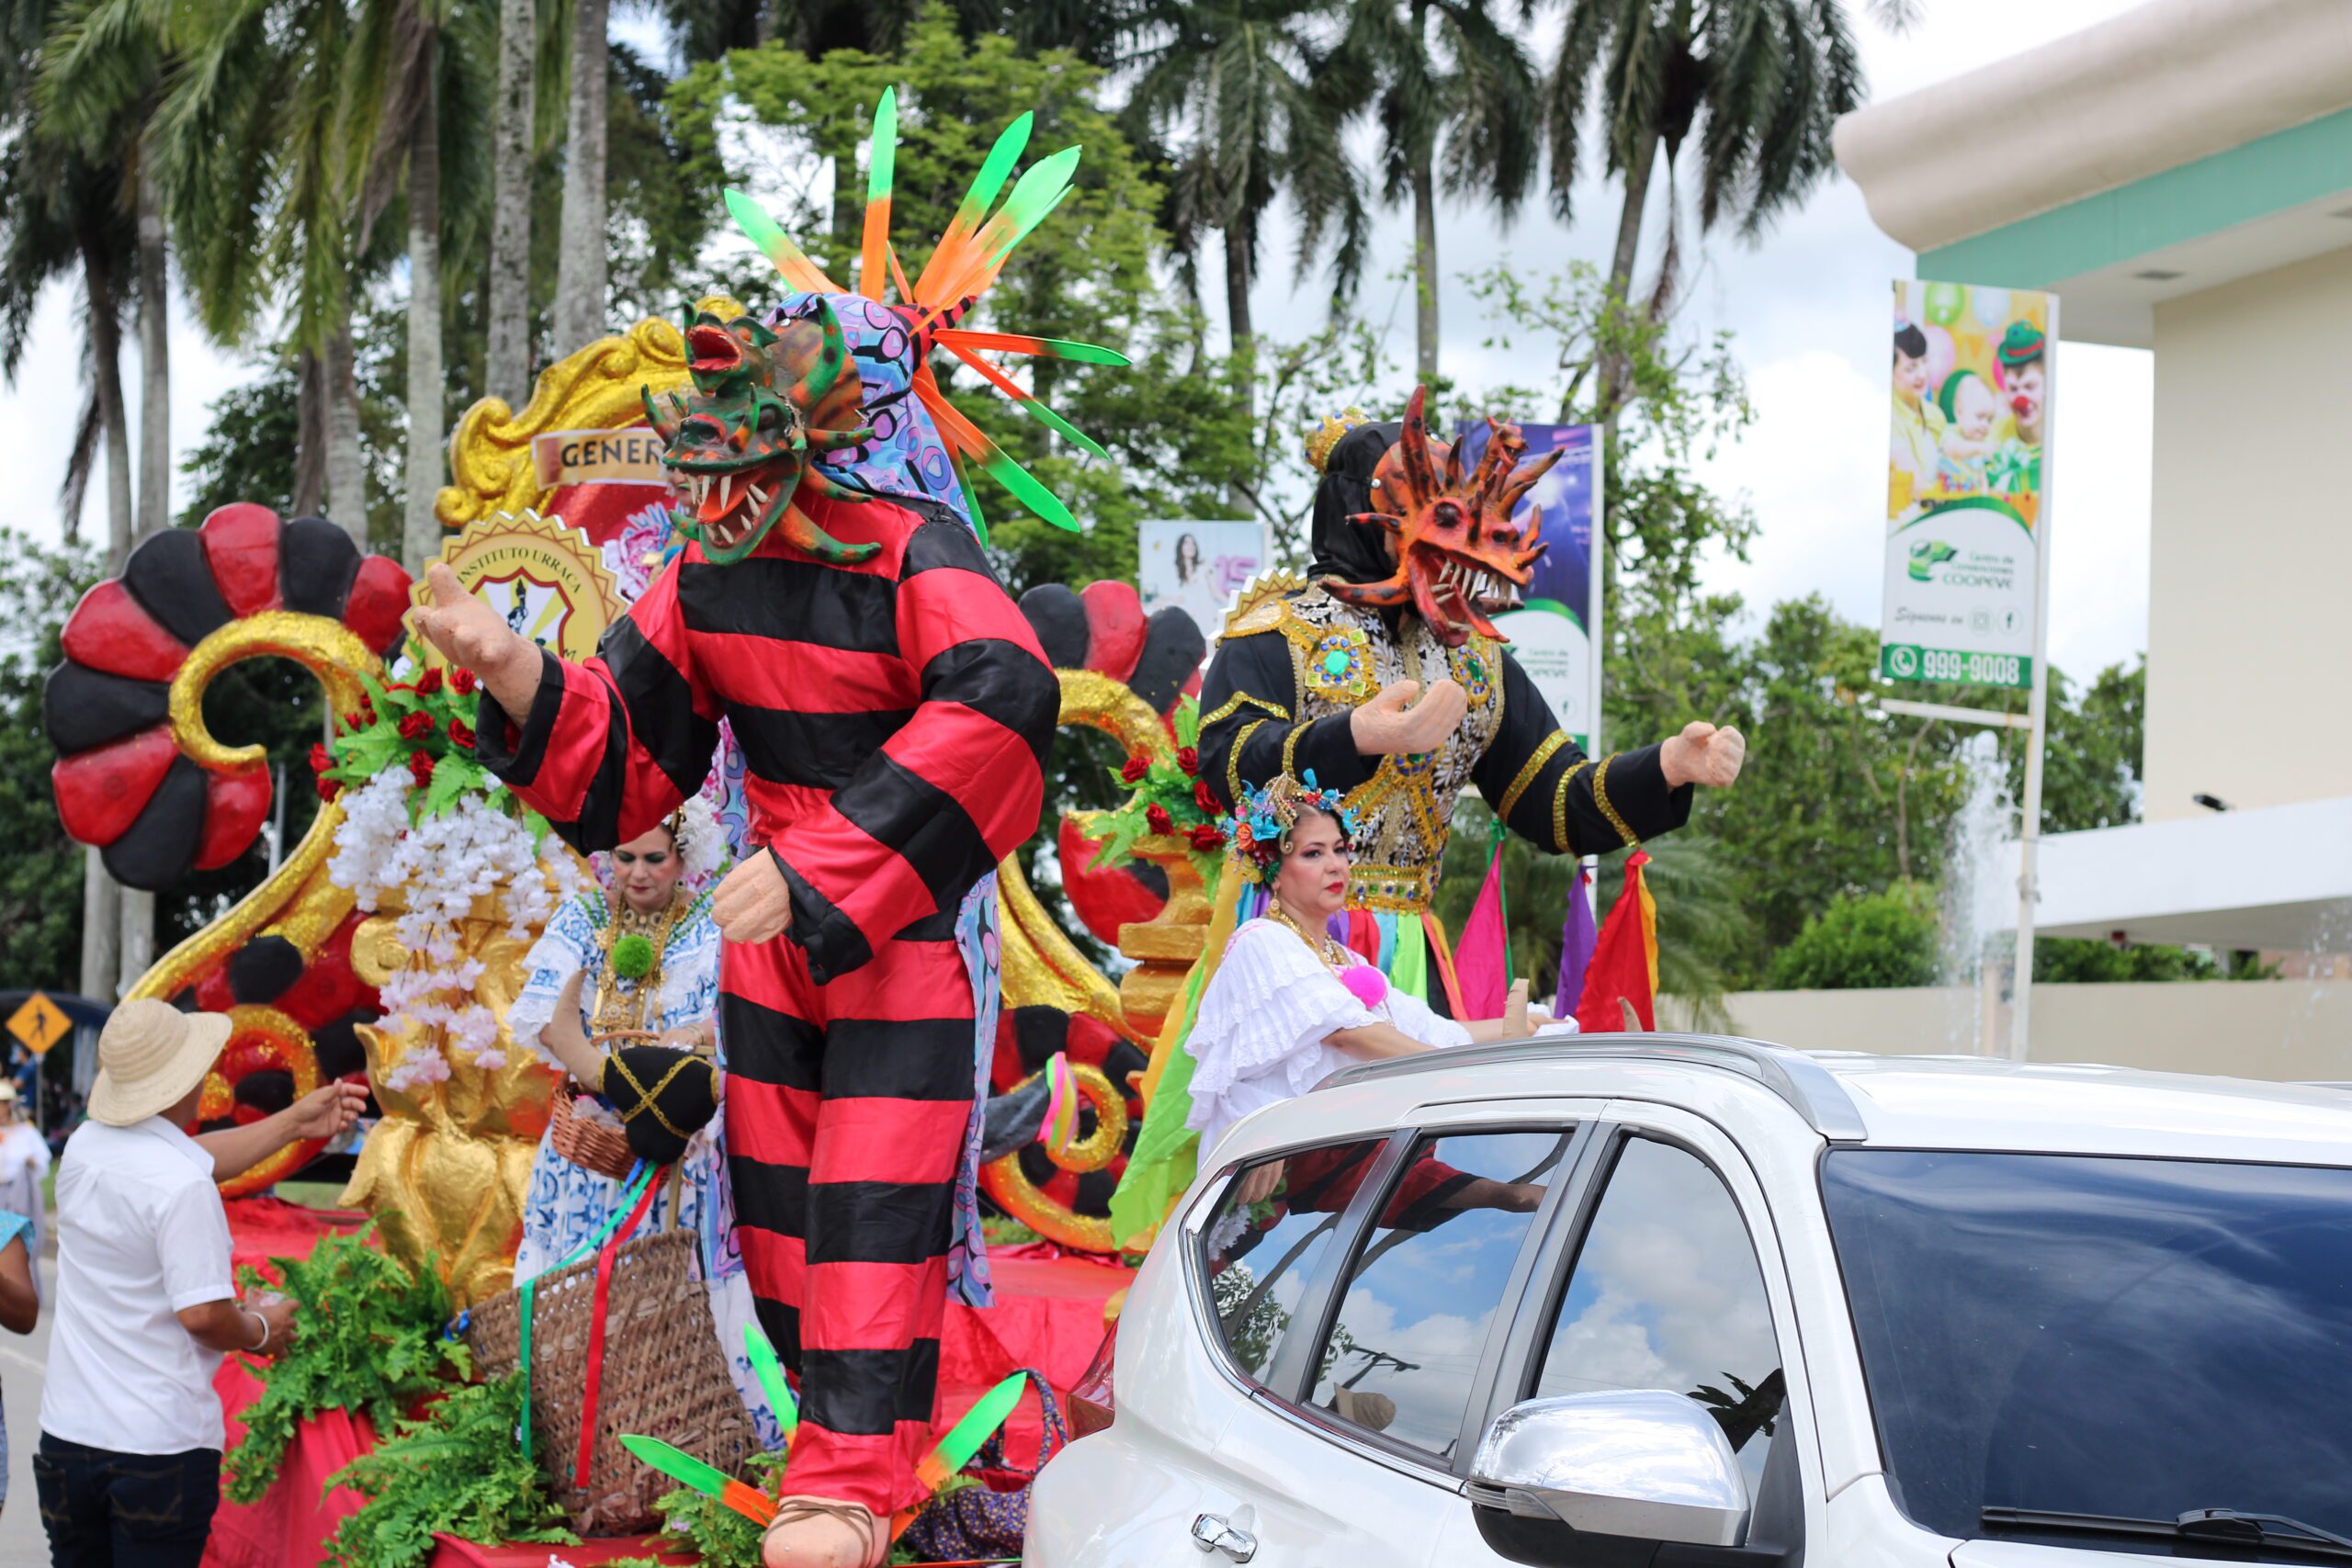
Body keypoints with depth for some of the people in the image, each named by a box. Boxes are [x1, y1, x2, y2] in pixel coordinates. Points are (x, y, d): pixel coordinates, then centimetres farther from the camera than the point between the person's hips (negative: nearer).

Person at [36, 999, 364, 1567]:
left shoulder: (84, 1148, 5)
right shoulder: (182, 1185, -18)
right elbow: (202, 1314, -20)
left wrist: (294, 1122, 29)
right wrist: (260, 1330, 2)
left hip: (66, 1436, 7)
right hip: (160, 1447, -7)